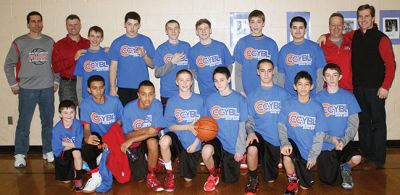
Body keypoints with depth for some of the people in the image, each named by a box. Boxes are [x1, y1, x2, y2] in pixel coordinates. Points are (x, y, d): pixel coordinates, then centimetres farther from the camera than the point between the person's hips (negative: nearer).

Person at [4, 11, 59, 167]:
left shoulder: (50, 42, 7)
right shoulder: (19, 42, 0)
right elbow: (9, 65, 4)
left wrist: (56, 81, 8)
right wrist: (13, 84, 0)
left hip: (47, 89, 2)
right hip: (27, 90, -2)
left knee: (48, 122, 9)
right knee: (24, 123, 1)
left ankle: (48, 151, 22)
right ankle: (20, 154, 13)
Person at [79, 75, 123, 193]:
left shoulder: (114, 101, -5)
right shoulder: (85, 104, -7)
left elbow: (119, 124, -1)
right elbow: (86, 126, -15)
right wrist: (87, 137, -41)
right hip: (97, 137, 0)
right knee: (86, 147, -36)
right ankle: (95, 176, -13)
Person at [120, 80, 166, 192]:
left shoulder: (157, 105, -17)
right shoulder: (129, 108, -17)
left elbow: (155, 131, -20)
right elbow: (127, 135, -12)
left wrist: (131, 140, -25)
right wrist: (145, 130, -30)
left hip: (149, 141, 0)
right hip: (134, 145, 0)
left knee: (152, 141, -36)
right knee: (140, 179, -4)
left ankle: (151, 176, -16)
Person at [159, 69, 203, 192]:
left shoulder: (199, 100, -4)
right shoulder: (172, 102, -3)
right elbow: (170, 126, -5)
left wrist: (196, 143, -11)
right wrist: (188, 127, -20)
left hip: (192, 143, 1)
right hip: (177, 137, 0)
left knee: (188, 179, 5)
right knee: (164, 141, -37)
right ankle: (169, 173, -11)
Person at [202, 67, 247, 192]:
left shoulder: (239, 99, -7)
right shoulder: (210, 99, -1)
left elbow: (242, 125, -4)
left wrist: (240, 149, -6)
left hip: (233, 145, -1)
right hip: (216, 138, 1)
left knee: (229, 180, 7)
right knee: (206, 151, -35)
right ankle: (213, 175, -1)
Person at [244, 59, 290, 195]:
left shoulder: (282, 94, 1)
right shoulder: (252, 95, 3)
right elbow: (249, 119, 3)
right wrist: (250, 132, -17)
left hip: (276, 138, 1)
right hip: (259, 134, 0)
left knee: (271, 180, 5)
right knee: (252, 149, -37)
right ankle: (253, 180, -9)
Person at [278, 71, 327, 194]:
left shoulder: (317, 107, -3)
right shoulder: (287, 104, -2)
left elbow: (319, 134, -4)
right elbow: (281, 126, -7)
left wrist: (313, 155, -11)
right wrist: (285, 143, -26)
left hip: (307, 150, 1)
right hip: (293, 143, 0)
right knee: (287, 153, -37)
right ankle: (292, 182, -8)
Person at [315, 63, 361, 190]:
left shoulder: (348, 96, 0)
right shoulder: (318, 98, -3)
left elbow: (353, 124, -3)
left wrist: (343, 141, -19)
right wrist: (331, 139, -19)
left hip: (345, 141, 1)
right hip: (325, 144, 0)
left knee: (356, 158, -30)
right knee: (330, 181, -5)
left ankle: (345, 168, 7)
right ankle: (335, 165, 30)